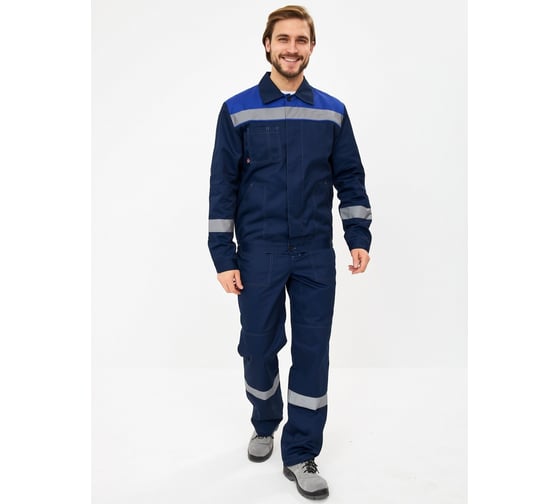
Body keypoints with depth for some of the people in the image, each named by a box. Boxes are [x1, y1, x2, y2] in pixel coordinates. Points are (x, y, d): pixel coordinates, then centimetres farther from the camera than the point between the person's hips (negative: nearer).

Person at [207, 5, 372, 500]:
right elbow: (223, 187, -2)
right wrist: (223, 258, -6)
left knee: (313, 351, 4)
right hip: (258, 254, -1)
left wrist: (359, 237, -1)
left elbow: (350, 179, 9)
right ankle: (265, 425, 39)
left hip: (316, 254, 2)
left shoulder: (332, 112, 5)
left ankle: (300, 454, 20)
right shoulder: (237, 110, -1)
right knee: (258, 348, 10)